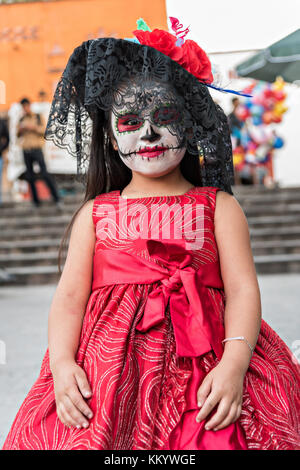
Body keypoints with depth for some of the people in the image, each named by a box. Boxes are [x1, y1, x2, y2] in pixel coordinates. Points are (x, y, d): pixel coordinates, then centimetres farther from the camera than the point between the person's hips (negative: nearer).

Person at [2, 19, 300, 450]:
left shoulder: (217, 206, 10)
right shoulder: (96, 213, 14)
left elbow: (242, 289, 1)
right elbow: (70, 295, 7)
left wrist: (234, 364, -16)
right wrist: (61, 363, -10)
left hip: (202, 365, 0)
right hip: (108, 369, 1)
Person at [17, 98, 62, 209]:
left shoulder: (39, 117, 3)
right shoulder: (22, 119, 12)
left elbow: (44, 132, -4)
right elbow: (18, 135, 13)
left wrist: (34, 128, -18)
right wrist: (20, 130, -9)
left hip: (37, 149, -4)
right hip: (26, 150, 4)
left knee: (44, 173, -14)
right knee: (30, 176, 3)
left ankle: (56, 199, -11)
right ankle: (36, 201, 10)